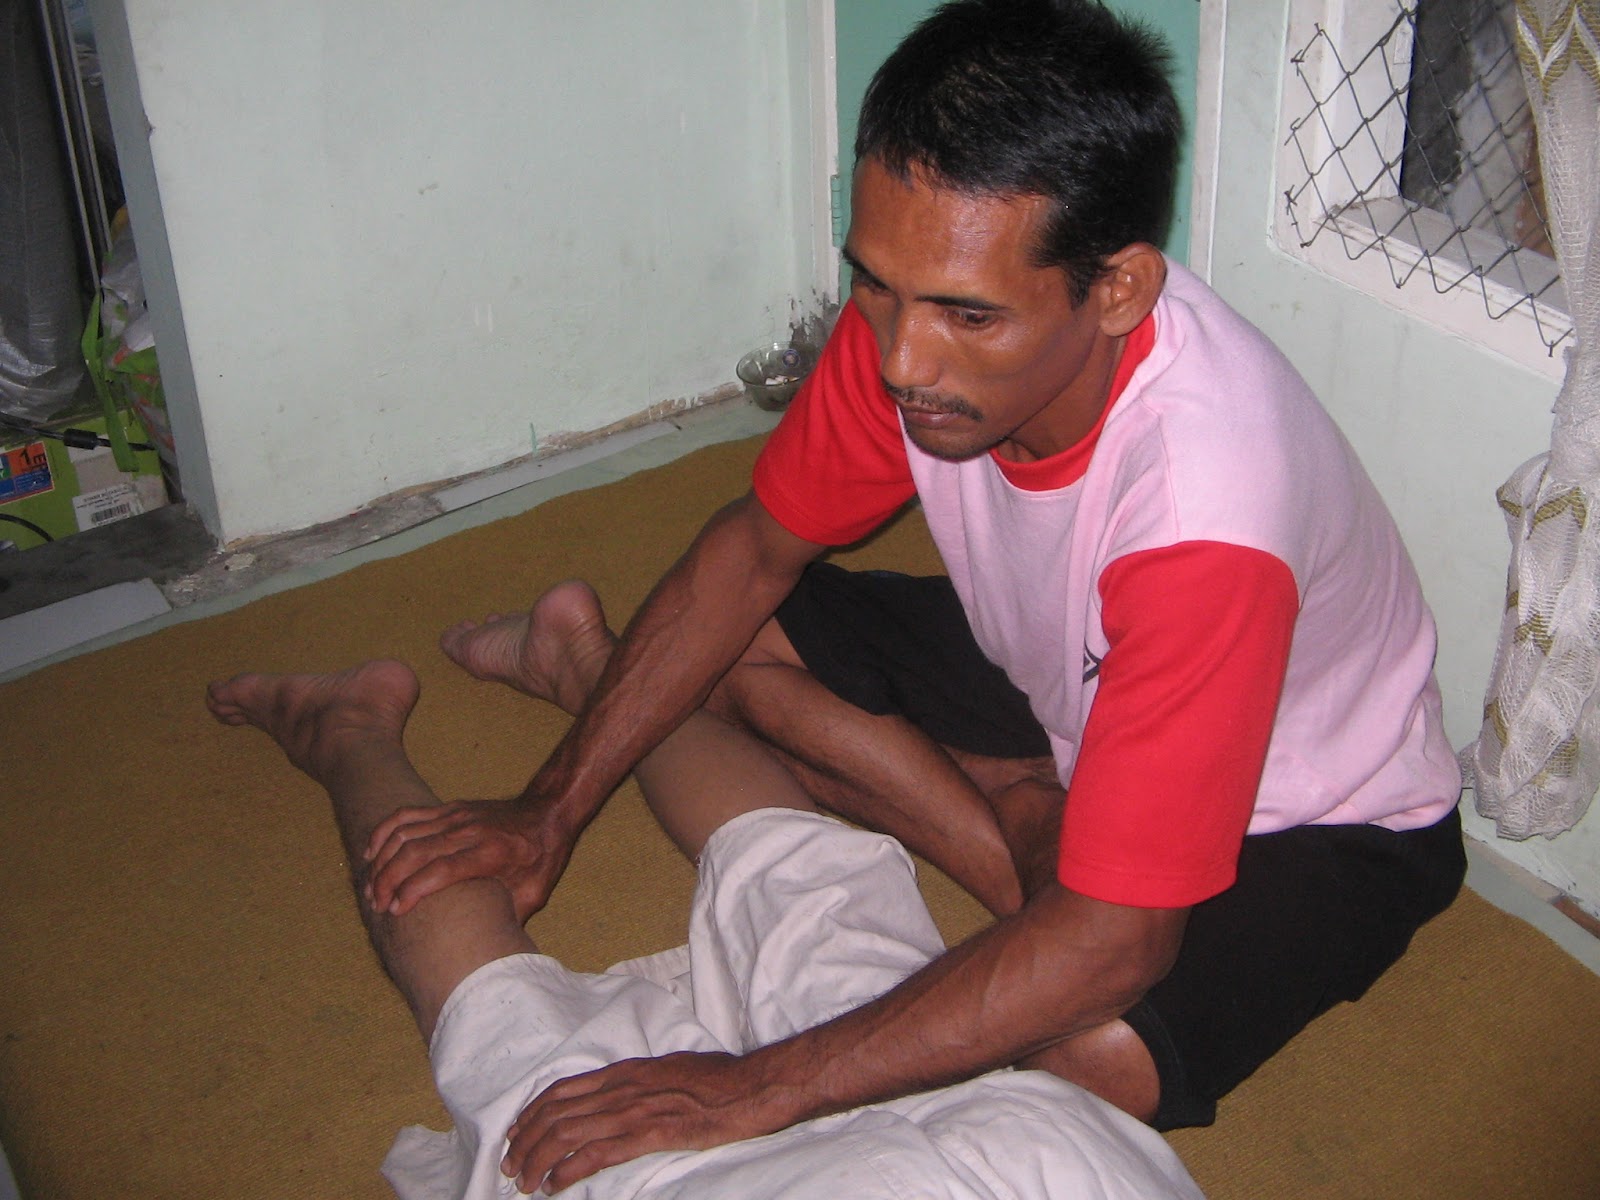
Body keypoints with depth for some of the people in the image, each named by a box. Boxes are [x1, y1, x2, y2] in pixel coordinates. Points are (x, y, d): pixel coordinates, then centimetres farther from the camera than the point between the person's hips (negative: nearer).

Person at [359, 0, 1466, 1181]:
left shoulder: (1204, 508, -43)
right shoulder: (923, 309, -24)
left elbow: (1113, 941, -38)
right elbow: (758, 547, -7)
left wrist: (757, 1090, -38)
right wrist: (552, 809, -11)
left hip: (1318, 815, -6)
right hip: (1068, 684, 6)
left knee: (1102, 1057, -32)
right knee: (738, 638, -6)